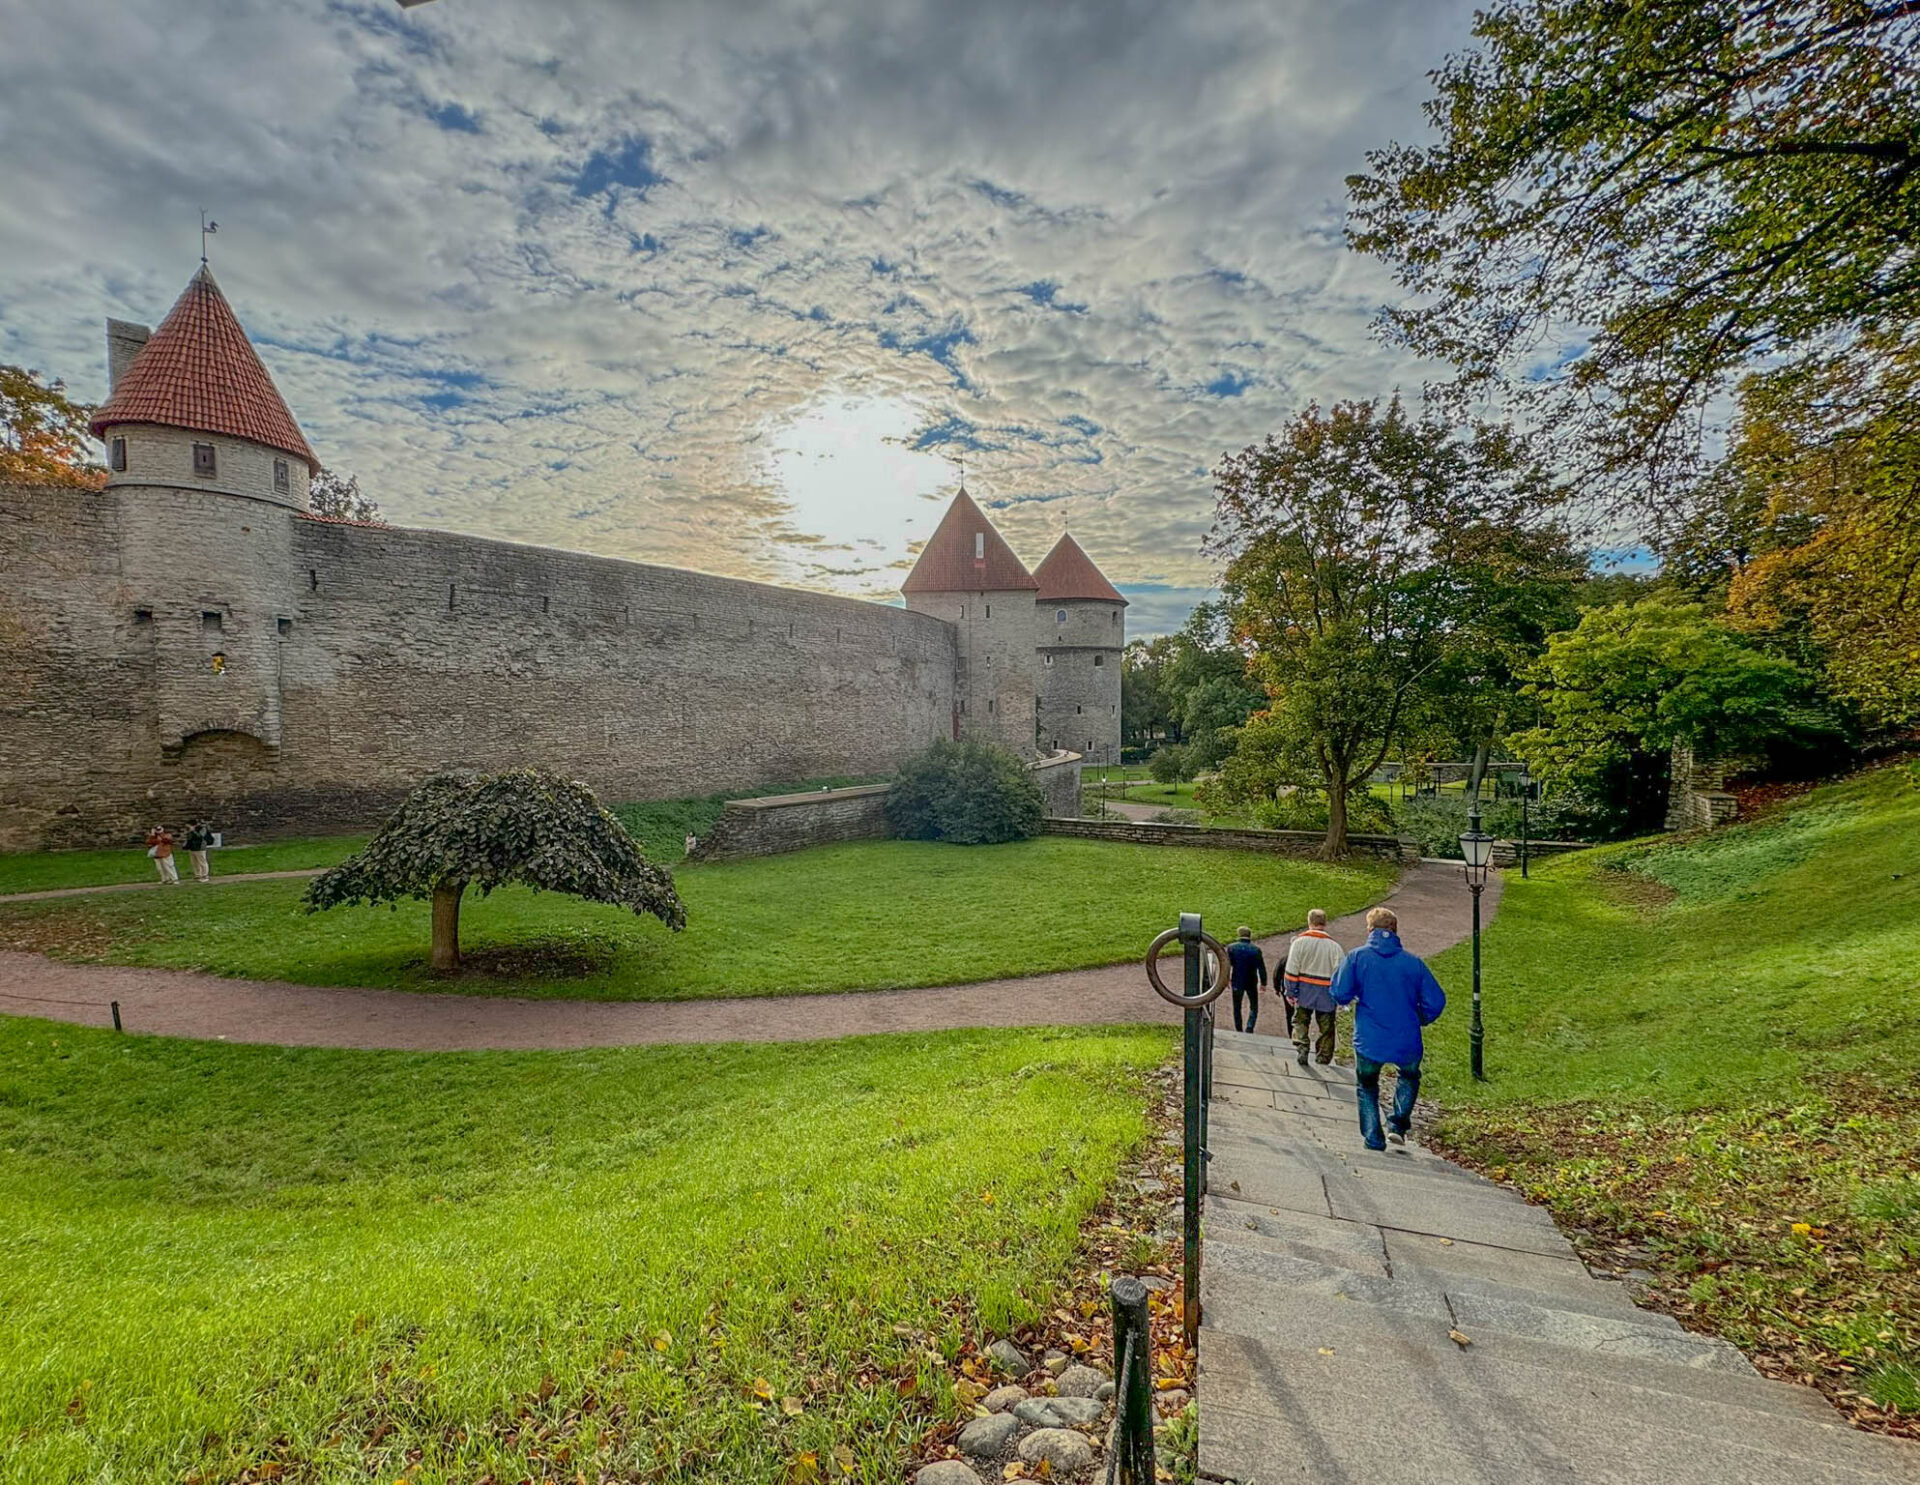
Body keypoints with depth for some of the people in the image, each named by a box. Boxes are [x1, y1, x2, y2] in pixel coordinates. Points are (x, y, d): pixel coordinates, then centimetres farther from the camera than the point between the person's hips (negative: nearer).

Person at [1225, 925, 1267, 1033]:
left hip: (1237, 983, 0)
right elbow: (1261, 968, -3)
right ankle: (1249, 1029, -1)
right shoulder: (1256, 949, -6)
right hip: (1252, 983, 0)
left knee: (1237, 1008, 14)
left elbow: (1227, 965, -7)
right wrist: (1263, 983, 5)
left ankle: (1239, 1031, 18)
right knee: (1254, 1007, 15)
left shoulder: (1231, 947, -7)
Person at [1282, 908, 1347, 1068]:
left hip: (1304, 991, -1)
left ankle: (1301, 1048, -7)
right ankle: (1324, 1058, 19)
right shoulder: (1334, 946, -4)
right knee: (1326, 1027, 14)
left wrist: (1290, 993, -2)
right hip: (1327, 994, 1)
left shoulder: (1299, 942, -7)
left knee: (1300, 1021, 12)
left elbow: (1291, 970, -8)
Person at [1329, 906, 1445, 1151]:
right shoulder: (1412, 962, -2)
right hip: (1407, 1042, 1)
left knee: (1366, 1088, 21)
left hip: (1368, 1041, -1)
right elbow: (1436, 1001, 0)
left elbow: (1340, 995, -10)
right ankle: (1398, 1123, 17)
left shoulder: (1357, 957, -6)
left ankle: (1373, 1139, 15)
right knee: (1409, 1077, 31)